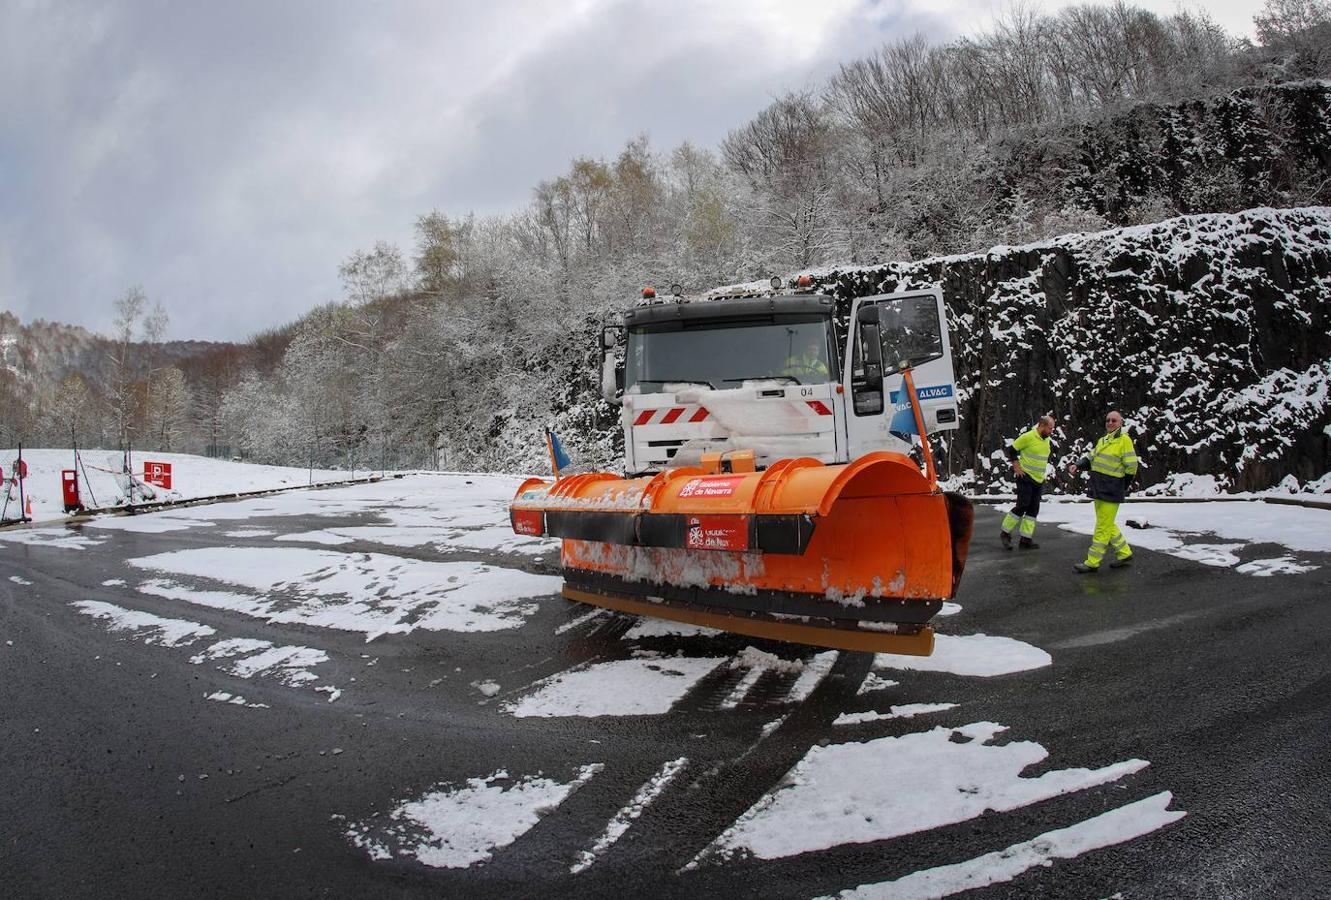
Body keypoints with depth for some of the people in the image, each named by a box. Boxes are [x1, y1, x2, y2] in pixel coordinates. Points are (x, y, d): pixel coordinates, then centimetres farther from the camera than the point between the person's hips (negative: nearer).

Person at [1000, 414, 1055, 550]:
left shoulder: (1046, 440, 10)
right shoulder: (1028, 437, -14)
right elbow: (1011, 450, -9)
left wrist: (1043, 467, 16)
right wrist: (1016, 467, -11)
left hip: (1039, 480, 8)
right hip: (1026, 478, -8)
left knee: (1033, 509, 5)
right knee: (1022, 506, -12)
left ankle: (1026, 540, 8)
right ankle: (1005, 533, 1)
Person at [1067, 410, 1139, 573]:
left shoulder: (1124, 440, -9)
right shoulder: (1102, 440, 15)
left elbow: (1131, 467, -10)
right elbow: (1091, 458, 15)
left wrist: (1122, 488, -5)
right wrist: (1077, 465, -4)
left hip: (1112, 491, -8)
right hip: (1098, 489, 8)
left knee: (1103, 527, -4)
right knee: (1107, 525, 16)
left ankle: (1092, 562, -1)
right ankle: (1124, 554, 30)